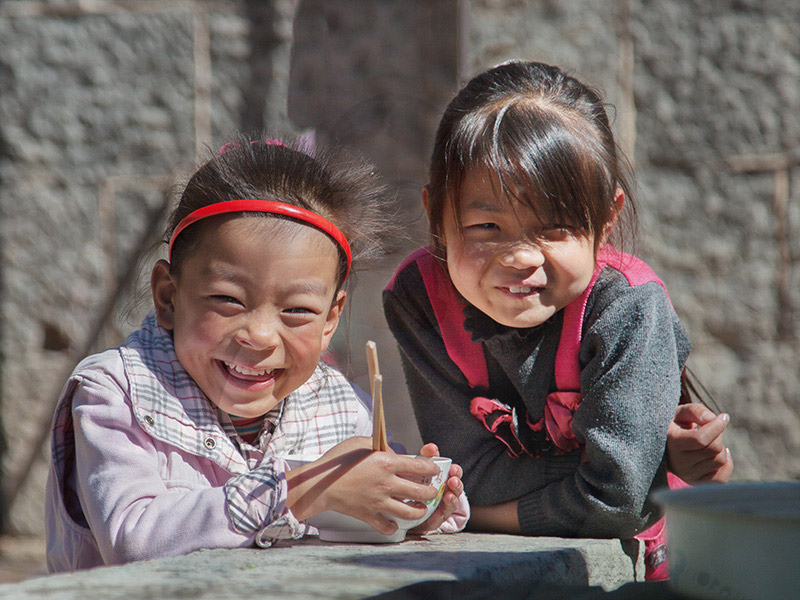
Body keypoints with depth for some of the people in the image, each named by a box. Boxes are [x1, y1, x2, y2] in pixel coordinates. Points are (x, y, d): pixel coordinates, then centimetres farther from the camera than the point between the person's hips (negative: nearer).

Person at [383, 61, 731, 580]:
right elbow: (474, 473, -17)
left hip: (642, 563, -2)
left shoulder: (627, 308, -20)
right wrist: (657, 454, -20)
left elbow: (612, 503, -24)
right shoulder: (418, 297, -13)